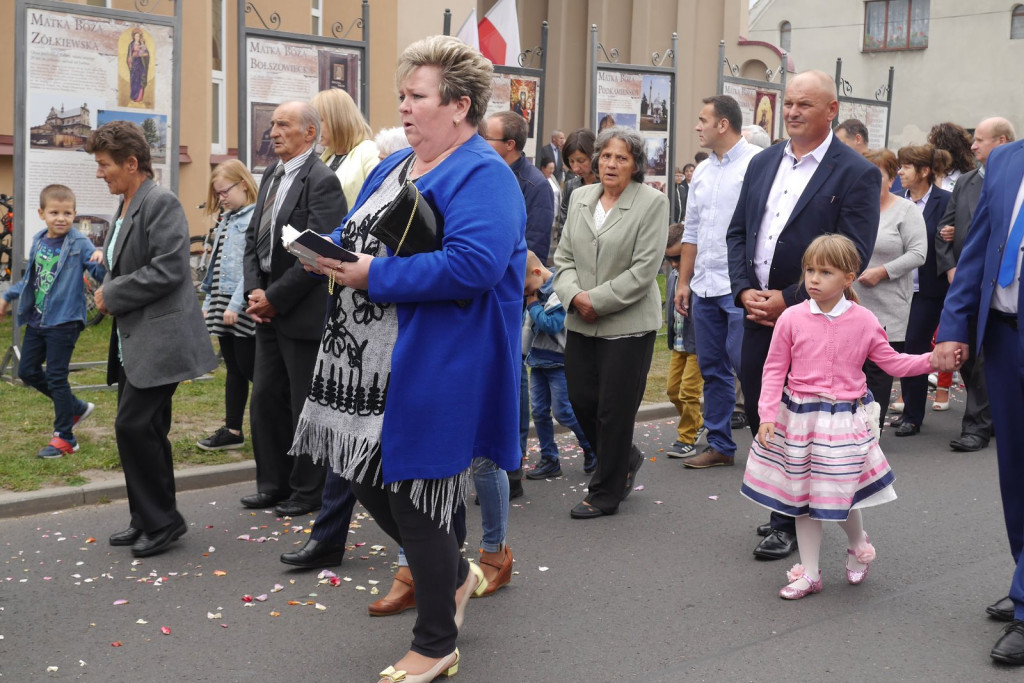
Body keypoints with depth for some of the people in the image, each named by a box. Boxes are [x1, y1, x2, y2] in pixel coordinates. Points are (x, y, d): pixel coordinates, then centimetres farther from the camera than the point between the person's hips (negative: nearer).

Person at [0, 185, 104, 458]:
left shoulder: (79, 243, -12)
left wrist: (101, 261, -43)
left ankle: (64, 437, 10)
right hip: (37, 320, 7)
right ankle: (77, 407, 30)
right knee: (28, 371, 14)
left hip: (63, 322, -7)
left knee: (56, 378, -3)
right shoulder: (38, 242, 6)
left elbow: (101, 275, -22)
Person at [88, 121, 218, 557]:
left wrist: (111, 295, -14)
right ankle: (148, 520, 23)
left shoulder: (161, 203, -13)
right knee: (144, 432, 13)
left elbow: (167, 270, -22)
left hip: (159, 339, -10)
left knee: (134, 426, -11)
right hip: (133, 339, 10)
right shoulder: (125, 207, 16)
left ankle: (162, 521, 2)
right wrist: (107, 293, 4)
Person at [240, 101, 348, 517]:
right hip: (269, 310, 9)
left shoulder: (322, 181, -14)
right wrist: (254, 290, 0)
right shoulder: (271, 176, 14)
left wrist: (275, 297, -16)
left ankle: (308, 491, 15)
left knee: (306, 405, 2)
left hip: (304, 311, -8)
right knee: (265, 399, 13)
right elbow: (253, 238, 15)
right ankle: (273, 484, 26)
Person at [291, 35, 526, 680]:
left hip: (431, 375, -9)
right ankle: (456, 574, 39)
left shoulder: (482, 175, -14)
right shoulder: (393, 167, 15)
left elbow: (473, 265, -28)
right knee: (368, 479, 15)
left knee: (412, 496, 0)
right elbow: (357, 233, 23)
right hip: (369, 363, 9)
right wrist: (329, 250, -1)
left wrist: (375, 275, -23)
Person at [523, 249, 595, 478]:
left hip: (559, 363, -8)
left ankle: (591, 448, 18)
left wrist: (533, 304, -14)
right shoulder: (537, 293, 9)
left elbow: (551, 324, -24)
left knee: (563, 411, -4)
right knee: (539, 411, 8)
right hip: (538, 362, 8)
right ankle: (549, 461, 16)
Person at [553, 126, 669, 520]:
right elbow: (564, 256, 10)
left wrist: (597, 300, -14)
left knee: (614, 410, 1)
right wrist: (574, 295, -9)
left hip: (627, 324, -5)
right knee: (581, 400, 7)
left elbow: (644, 270, -13)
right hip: (581, 323, 5)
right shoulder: (580, 197, 9)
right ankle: (624, 460, 34)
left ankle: (606, 494, 16)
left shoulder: (652, 203, -7)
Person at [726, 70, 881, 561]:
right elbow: (738, 231, 12)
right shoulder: (763, 163, 11)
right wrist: (745, 291, -4)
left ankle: (790, 523, 18)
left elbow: (852, 255, -14)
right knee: (760, 415, 10)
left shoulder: (857, 174, -8)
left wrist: (789, 300, -17)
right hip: (759, 313, 6)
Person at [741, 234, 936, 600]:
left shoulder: (863, 321, -3)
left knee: (841, 494, 0)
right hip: (799, 418, 1)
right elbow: (775, 370, -2)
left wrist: (931, 360, -8)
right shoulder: (792, 318, -5)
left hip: (844, 419, -1)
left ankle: (858, 545, 35)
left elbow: (892, 362, 5)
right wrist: (767, 414, -10)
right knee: (802, 496, 9)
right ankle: (809, 573, 22)